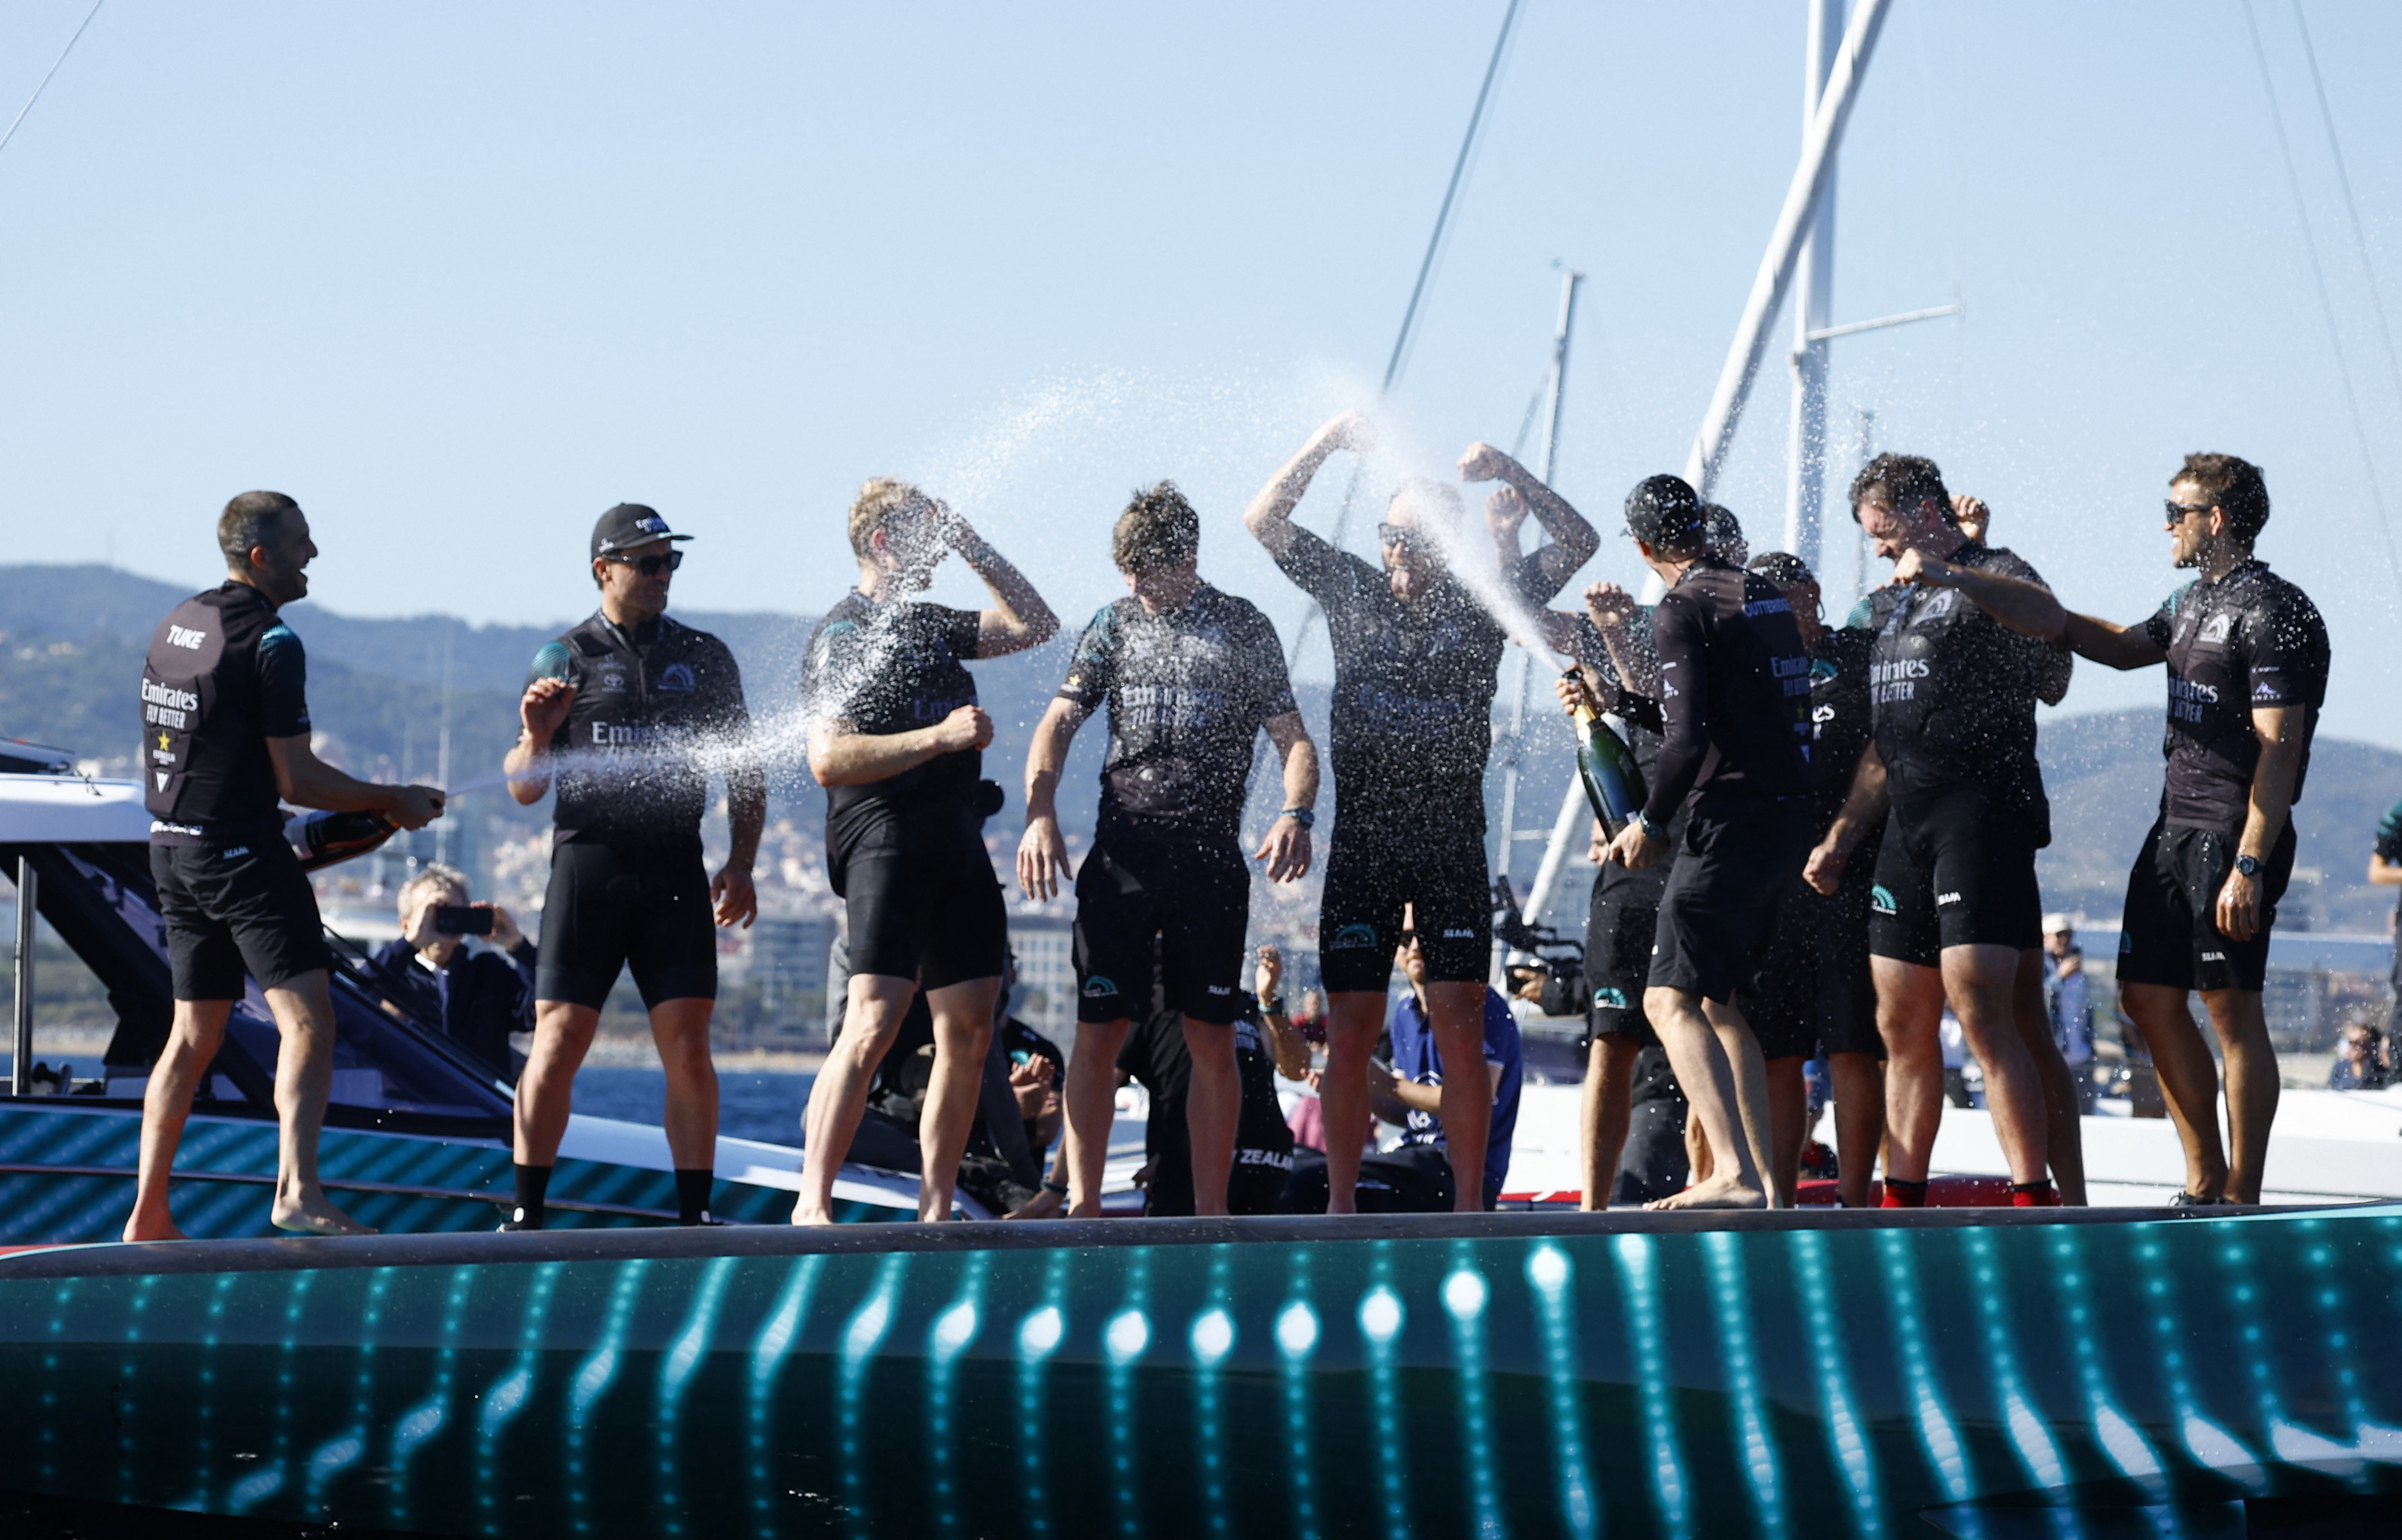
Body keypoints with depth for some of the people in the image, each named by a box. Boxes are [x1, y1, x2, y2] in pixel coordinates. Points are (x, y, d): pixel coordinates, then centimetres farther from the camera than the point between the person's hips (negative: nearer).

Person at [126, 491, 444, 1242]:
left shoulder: (174, 625, 12)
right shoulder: (271, 643, -14)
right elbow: (297, 778, -16)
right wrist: (393, 802, -4)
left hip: (171, 846, 9)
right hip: (241, 851, -9)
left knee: (194, 1034, 14)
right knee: (307, 1019, -13)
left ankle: (147, 1213, 14)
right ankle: (298, 1191, -28)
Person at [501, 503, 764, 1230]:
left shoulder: (704, 657, 13)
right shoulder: (565, 659, 7)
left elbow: (745, 770, 16)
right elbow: (524, 788, 6)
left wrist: (741, 863, 4)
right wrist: (536, 738, -15)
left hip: (676, 873, 2)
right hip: (587, 868, -1)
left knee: (689, 1051, -4)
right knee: (556, 1046, -5)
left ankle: (694, 1215, 1)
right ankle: (526, 1212, 3)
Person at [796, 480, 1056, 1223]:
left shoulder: (929, 625, 19)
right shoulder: (844, 636, -6)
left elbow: (1036, 626, 27)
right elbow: (830, 760, -17)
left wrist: (976, 549, 16)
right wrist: (939, 737, -21)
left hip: (960, 848, 9)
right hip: (888, 846, -9)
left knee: (968, 1035, 5)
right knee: (872, 1026, -18)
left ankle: (936, 1212, 9)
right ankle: (813, 1203, -17)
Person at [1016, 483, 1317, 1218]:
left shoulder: (1245, 628, 8)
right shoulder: (1114, 624, 13)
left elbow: (1293, 738, 6)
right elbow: (1059, 722, 7)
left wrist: (1295, 814, -14)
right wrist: (1040, 814, -9)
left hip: (1211, 858, -1)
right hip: (1121, 854, 1)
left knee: (1212, 1039, 1)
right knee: (1100, 1032, -2)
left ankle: (1210, 1212, 8)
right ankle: (1083, 1206, 4)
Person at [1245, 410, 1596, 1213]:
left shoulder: (1482, 605, 6)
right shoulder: (1353, 591, 7)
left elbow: (1578, 543, 2)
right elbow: (1264, 520, 3)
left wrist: (1508, 473, -8)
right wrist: (1330, 441, -7)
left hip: (1453, 843, 0)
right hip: (1362, 839, 1)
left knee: (1461, 1031, -5)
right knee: (1351, 1032, -1)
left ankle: (1468, 1207, -3)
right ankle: (1339, 1208, 3)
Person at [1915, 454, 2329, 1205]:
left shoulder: (2271, 612, -11)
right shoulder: (2191, 606, 18)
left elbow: (2280, 749, -16)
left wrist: (2249, 866, -23)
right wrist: (1959, 581, 26)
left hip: (2234, 834, -10)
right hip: (2174, 827, 10)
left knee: (2232, 1009, -7)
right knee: (2149, 998, 9)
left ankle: (2241, 1196, -3)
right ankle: (2204, 1182, 15)